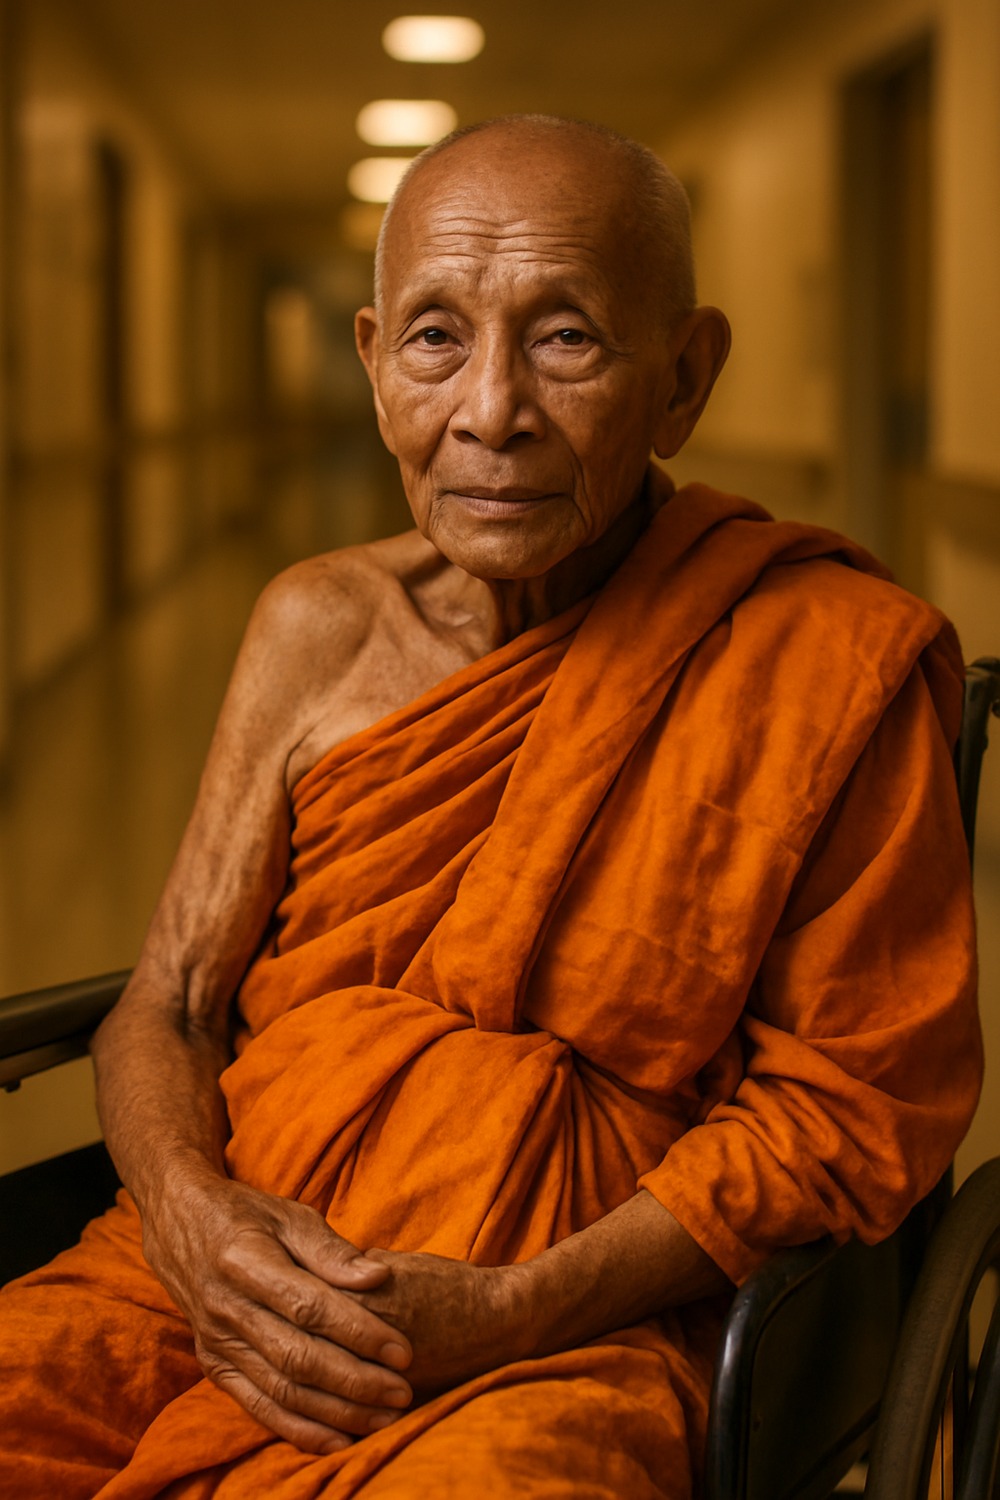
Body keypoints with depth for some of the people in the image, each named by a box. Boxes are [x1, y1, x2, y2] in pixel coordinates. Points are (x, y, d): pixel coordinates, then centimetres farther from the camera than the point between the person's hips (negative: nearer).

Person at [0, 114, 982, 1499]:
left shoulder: (831, 663, -6)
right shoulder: (317, 629, 7)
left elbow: (851, 1101, -3)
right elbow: (165, 1009, 11)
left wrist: (513, 1311, -13)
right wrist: (190, 1214, -13)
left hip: (577, 1320, -3)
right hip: (234, 1265, 4)